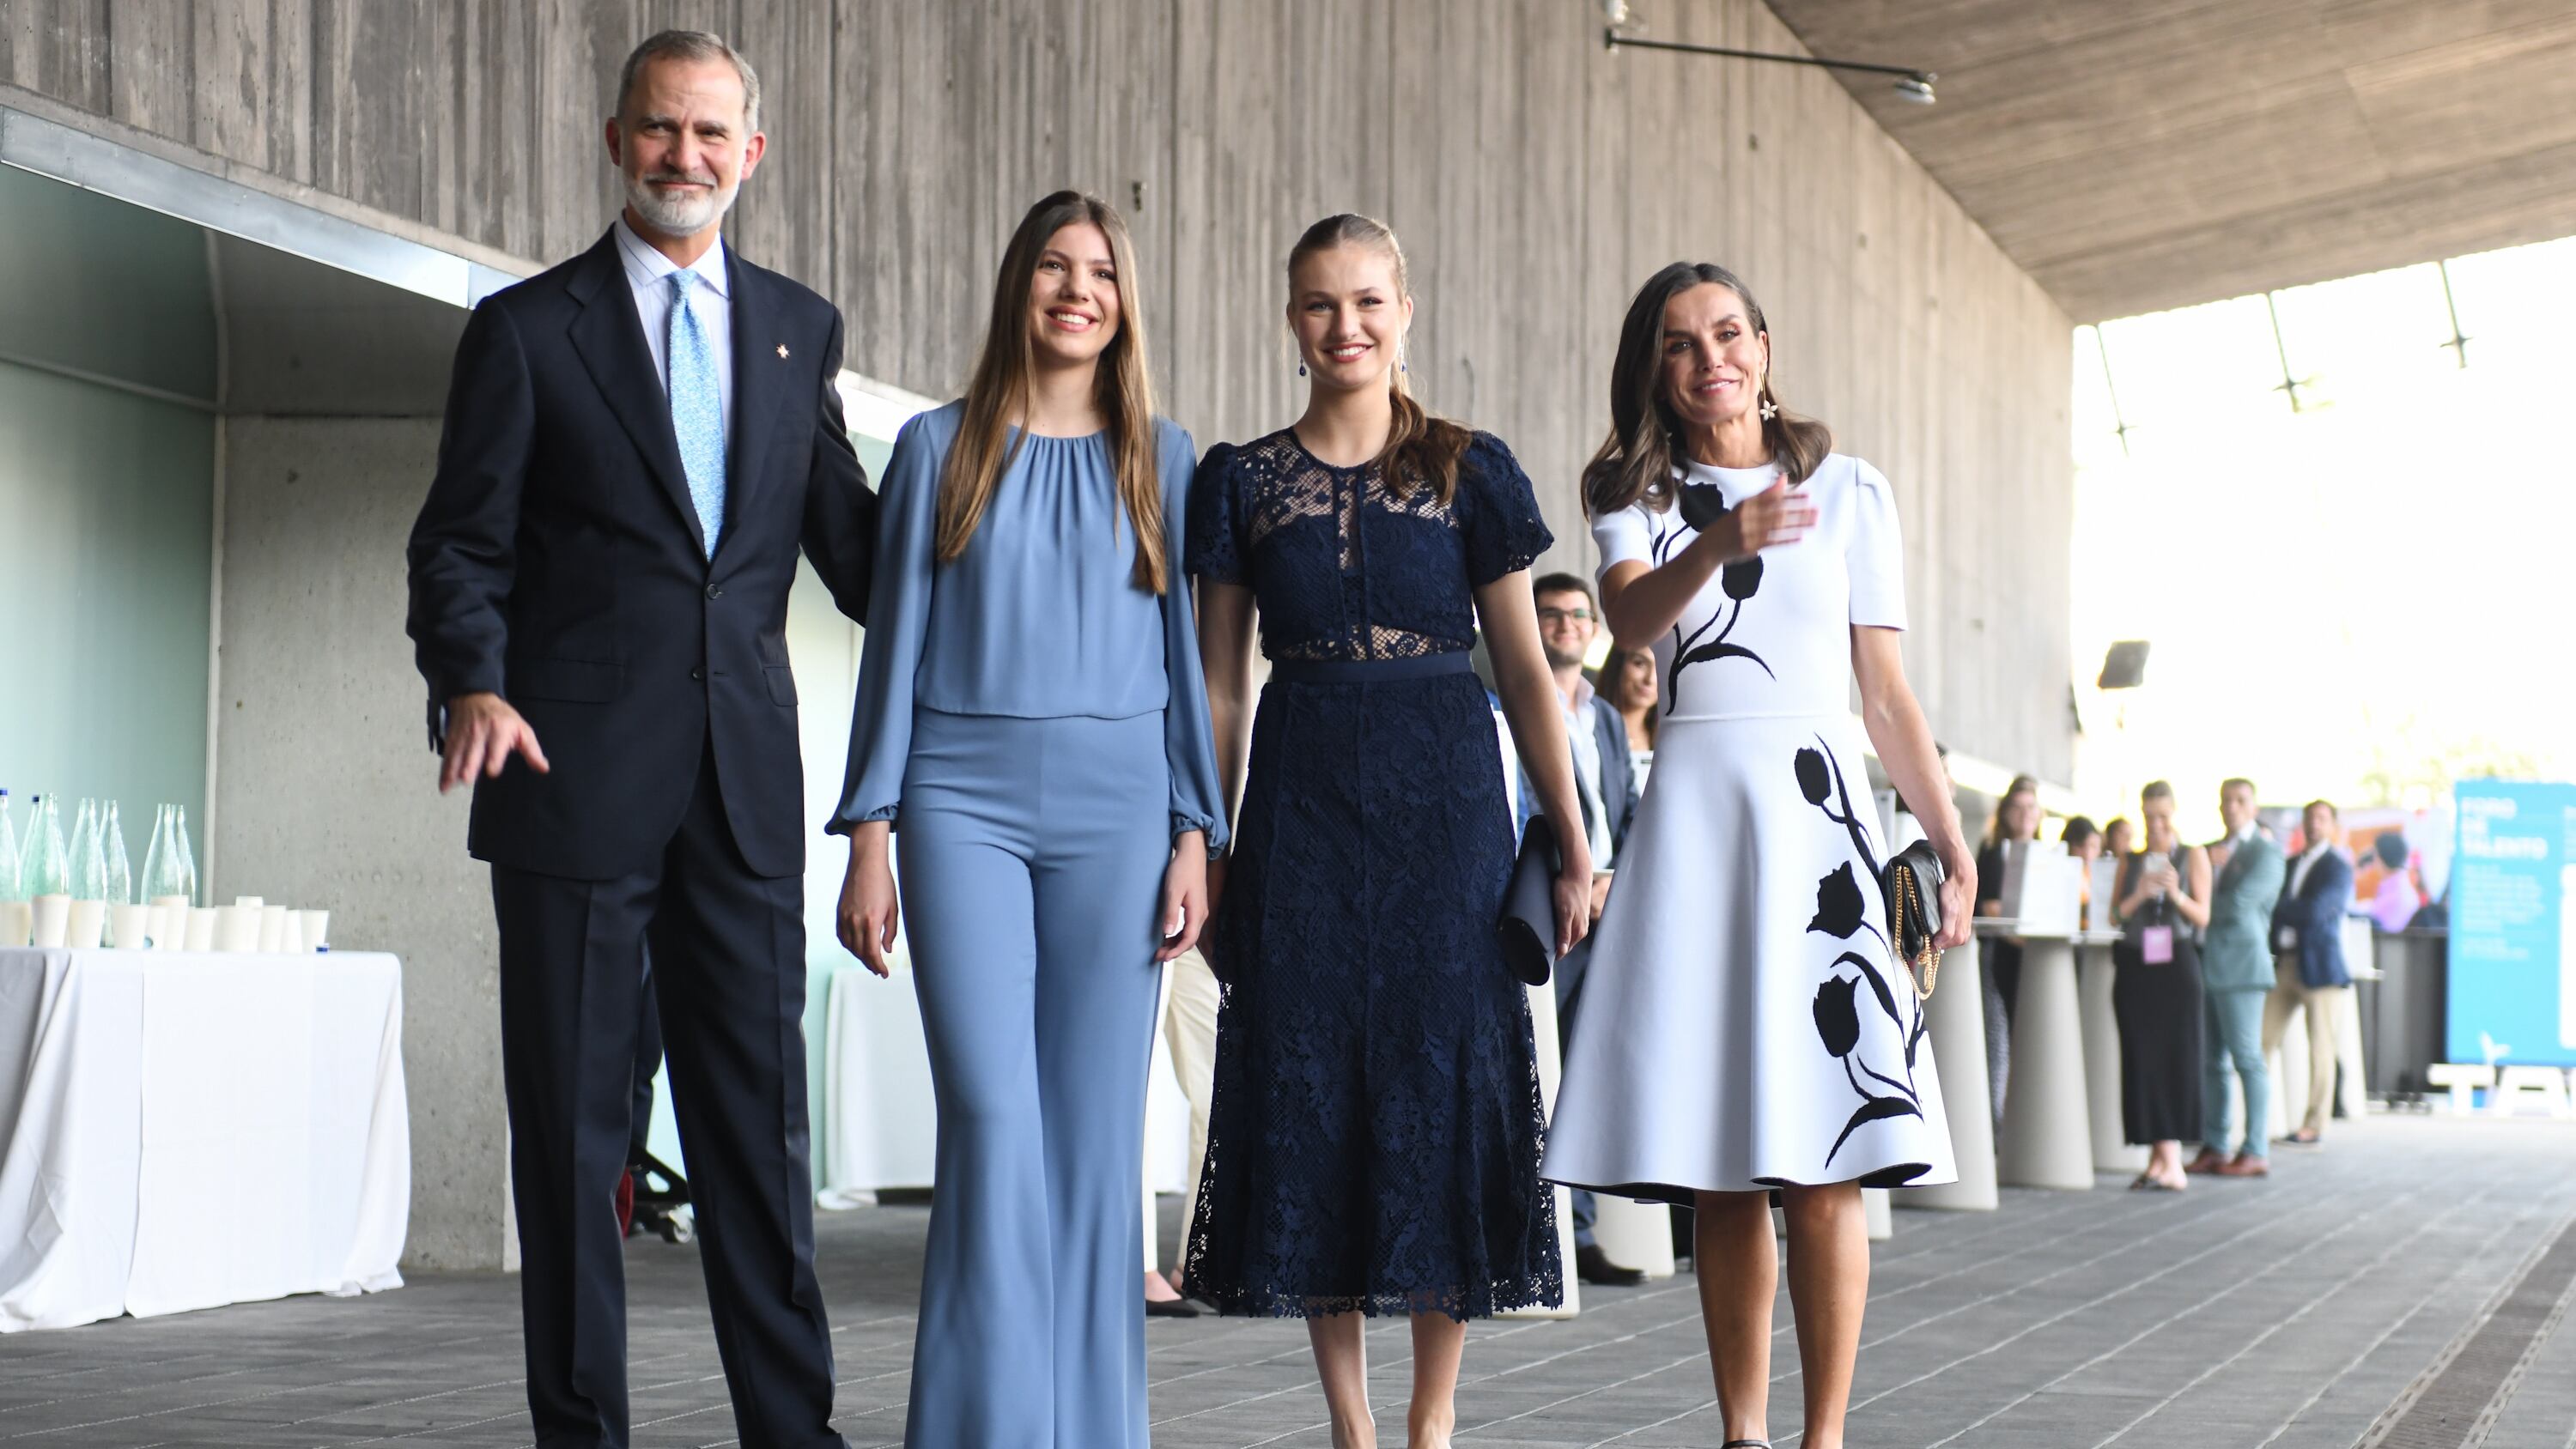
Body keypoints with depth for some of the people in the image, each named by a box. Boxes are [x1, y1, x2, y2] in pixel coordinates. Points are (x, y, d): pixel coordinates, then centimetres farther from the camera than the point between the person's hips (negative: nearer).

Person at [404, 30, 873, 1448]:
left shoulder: (799, 329, 14)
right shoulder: (527, 329, 4)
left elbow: (847, 538, 18)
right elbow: (461, 545, 1)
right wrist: (473, 684, -17)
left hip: (743, 782, 3)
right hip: (578, 774, -2)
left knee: (759, 1115, 4)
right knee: (570, 1118, 2)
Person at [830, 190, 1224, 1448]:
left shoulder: (1159, 459, 11)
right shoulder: (940, 448, 8)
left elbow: (1182, 655, 12)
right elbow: (895, 643, 7)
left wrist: (1194, 839, 4)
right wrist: (868, 838, 1)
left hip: (1116, 804, 1)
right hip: (965, 799, -1)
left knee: (1097, 1131, 1)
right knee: (992, 1115, -11)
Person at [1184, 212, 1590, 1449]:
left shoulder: (1469, 470, 5)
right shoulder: (1243, 480, 8)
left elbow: (1523, 667, 5)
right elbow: (1218, 685, 8)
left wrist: (1572, 846, 0)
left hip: (1444, 795, -1)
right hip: (1301, 800, 1)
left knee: (1447, 1071, -3)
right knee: (1311, 1085, 0)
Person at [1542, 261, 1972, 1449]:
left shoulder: (1851, 493, 10)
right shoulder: (1638, 499, 10)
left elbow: (1887, 688, 10)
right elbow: (1631, 619, -12)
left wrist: (1949, 838, 2)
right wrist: (1717, 544, -31)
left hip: (1815, 811, -1)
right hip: (1692, 810, 1)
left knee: (1818, 1166, -9)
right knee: (1716, 1168, 1)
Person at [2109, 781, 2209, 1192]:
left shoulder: (2193, 856, 9)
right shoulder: (2130, 862, 16)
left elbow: (2203, 916, 2)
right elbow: (2116, 915, 9)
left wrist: (2177, 895, -17)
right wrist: (2140, 894, -10)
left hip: (2177, 962, -3)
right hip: (2136, 965, 3)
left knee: (2177, 1056, -10)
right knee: (2142, 1059, -4)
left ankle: (2170, 1160, -13)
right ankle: (2160, 1155, -1)